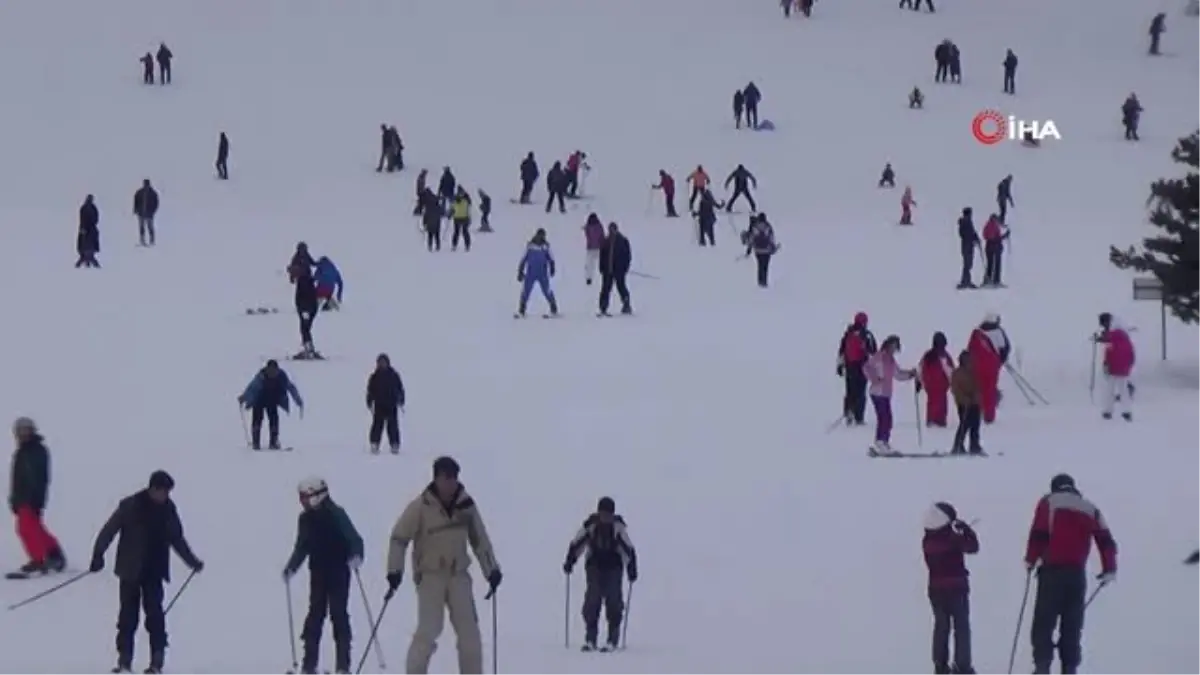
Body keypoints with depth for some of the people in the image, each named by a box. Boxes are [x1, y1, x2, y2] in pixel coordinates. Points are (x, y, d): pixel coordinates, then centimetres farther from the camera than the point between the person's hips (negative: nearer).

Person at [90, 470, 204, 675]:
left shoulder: (168, 509, 4)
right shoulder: (130, 506, -10)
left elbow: (177, 539, 18)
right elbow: (109, 530, -10)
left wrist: (192, 561, 22)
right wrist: (98, 555, -19)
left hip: (154, 572, 2)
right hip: (131, 571, -2)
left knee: (155, 613, -7)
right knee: (129, 614, 2)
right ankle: (124, 658, 10)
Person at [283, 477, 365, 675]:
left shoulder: (336, 515, -12)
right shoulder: (306, 519, 5)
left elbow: (354, 539, -16)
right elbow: (301, 548, 17)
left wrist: (356, 557, -34)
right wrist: (291, 568, 9)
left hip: (339, 573, -5)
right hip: (318, 573, 5)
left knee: (339, 615, -6)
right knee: (315, 615, 2)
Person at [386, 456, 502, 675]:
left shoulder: (466, 505, -1)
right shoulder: (420, 507, -12)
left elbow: (480, 539, 10)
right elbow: (399, 538, -7)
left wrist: (492, 570, 8)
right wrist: (394, 571, -13)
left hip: (459, 574, 4)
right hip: (430, 575, -4)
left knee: (469, 630, 1)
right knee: (428, 630, -13)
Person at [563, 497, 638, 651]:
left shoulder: (618, 526, -12)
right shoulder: (590, 525, -9)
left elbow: (629, 548, -6)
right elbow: (577, 544, -1)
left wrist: (632, 569, -9)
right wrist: (569, 561, -7)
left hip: (614, 568, -1)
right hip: (595, 567, 1)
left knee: (614, 601, -10)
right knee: (592, 600, -10)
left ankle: (613, 640, -3)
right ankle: (590, 639, -5)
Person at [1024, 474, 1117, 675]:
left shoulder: (1048, 502, 6)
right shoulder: (1089, 508, 17)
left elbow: (1038, 534, -6)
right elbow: (1106, 541, 8)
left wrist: (1031, 560, 4)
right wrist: (1109, 569, 11)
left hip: (1052, 570, -3)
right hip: (1077, 573, 3)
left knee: (1044, 622, -2)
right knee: (1072, 626, 8)